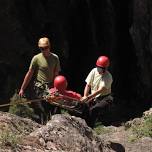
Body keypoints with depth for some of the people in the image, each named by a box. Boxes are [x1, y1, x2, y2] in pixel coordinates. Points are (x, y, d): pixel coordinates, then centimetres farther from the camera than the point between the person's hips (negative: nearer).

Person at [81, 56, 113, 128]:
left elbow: (100, 90, -23)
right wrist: (85, 96, -13)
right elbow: (88, 85, 3)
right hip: (93, 98, 5)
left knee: (93, 110, -30)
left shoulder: (108, 77, -16)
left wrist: (88, 97, -30)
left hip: (104, 98, -5)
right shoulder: (94, 71, -1)